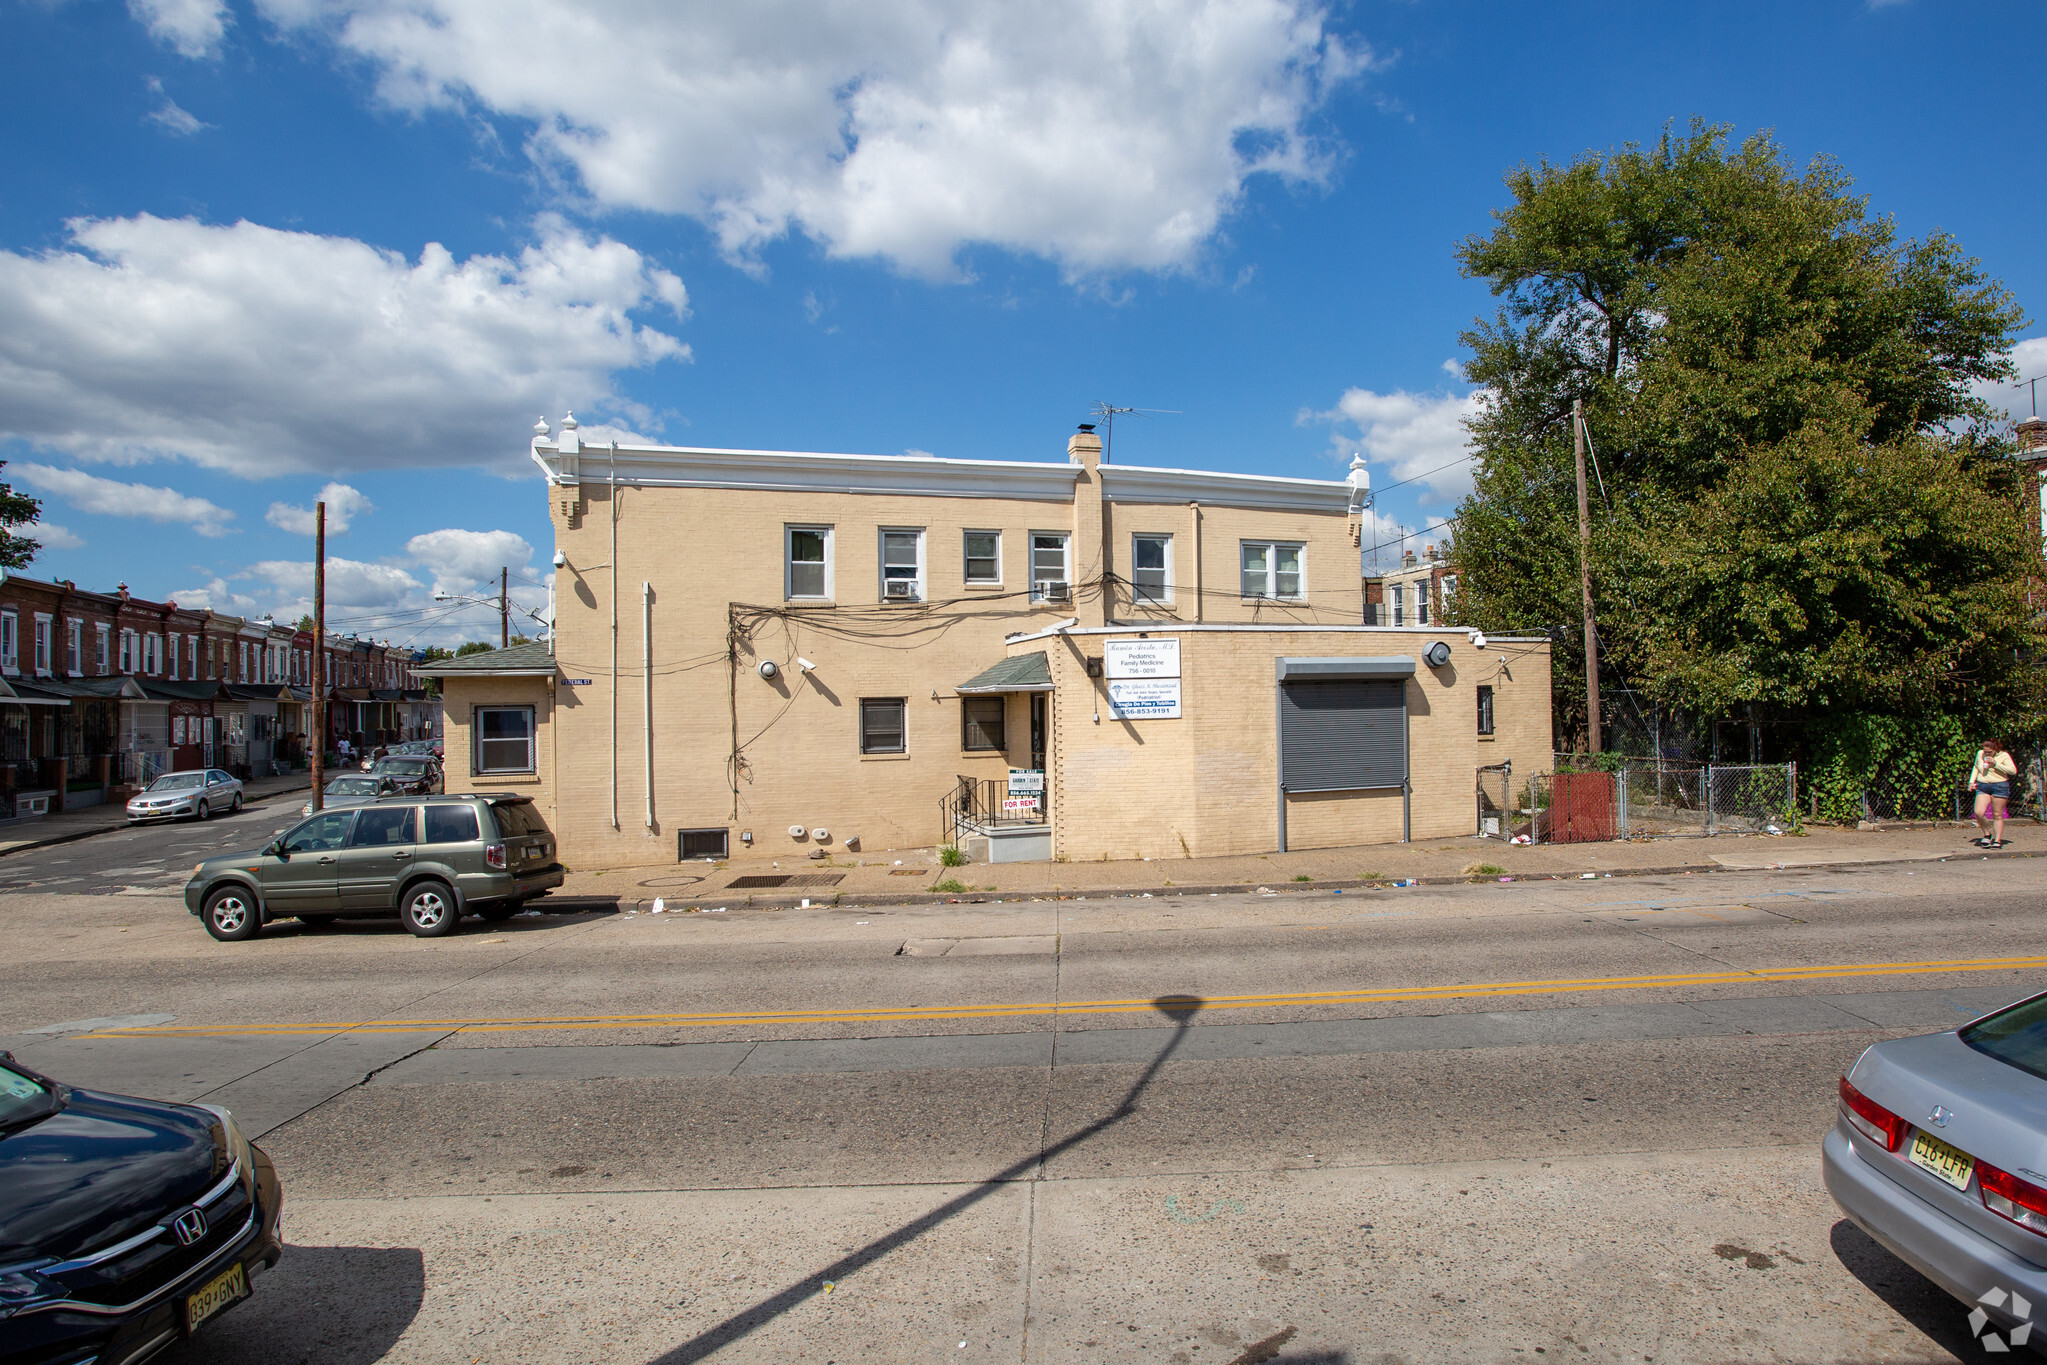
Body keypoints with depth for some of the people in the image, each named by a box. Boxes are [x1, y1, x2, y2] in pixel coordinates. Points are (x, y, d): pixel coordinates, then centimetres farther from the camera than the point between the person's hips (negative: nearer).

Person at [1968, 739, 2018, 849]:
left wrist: (1996, 764, -19)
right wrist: (1972, 781, 16)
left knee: (1997, 815, 2)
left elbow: (2013, 771, -12)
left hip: (2000, 787, -3)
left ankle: (1997, 840, 10)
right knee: (1978, 813, -11)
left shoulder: (2003, 756, -4)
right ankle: (1987, 834, 10)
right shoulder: (1980, 754, 8)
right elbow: (1976, 766, 25)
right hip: (1982, 786, 3)